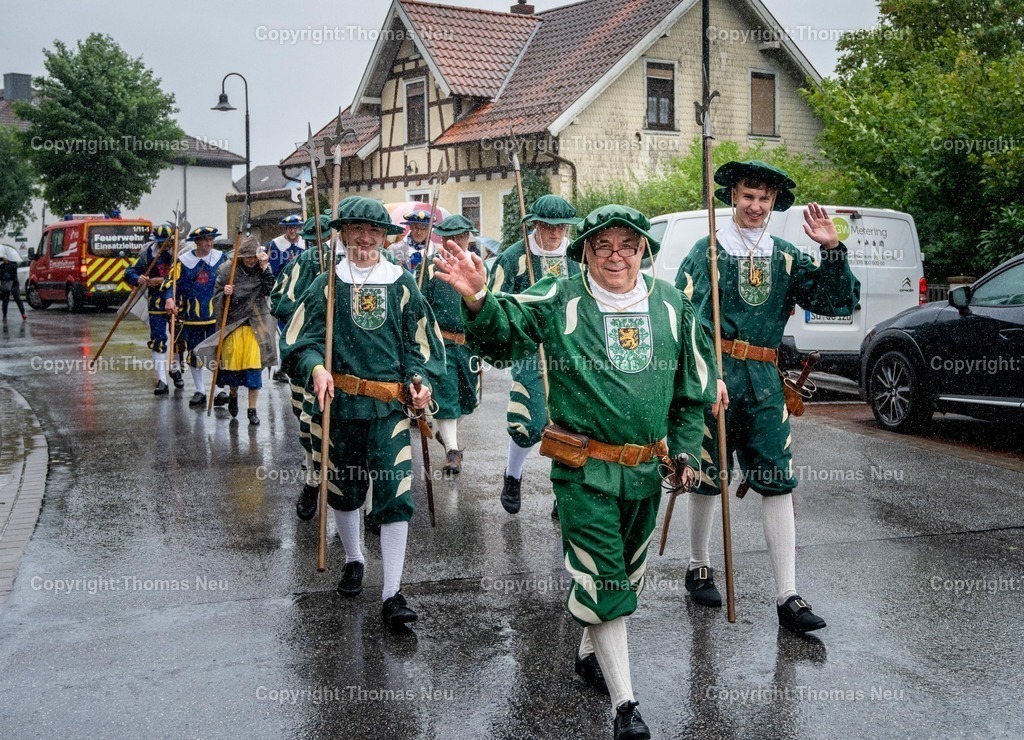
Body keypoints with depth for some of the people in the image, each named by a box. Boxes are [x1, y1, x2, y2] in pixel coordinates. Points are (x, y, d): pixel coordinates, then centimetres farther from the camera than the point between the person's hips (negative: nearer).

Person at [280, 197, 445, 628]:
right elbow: (299, 340, -2)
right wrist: (315, 369, -22)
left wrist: (421, 380, -8)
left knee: (395, 495, -9)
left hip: (389, 407, -1)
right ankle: (354, 559, 42)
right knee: (343, 489, 16)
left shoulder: (401, 285, 3)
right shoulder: (328, 285, 2)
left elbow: (422, 342, 9)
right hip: (339, 403, 1)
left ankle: (392, 593, -4)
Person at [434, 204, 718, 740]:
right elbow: (502, 332, -18)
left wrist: (684, 449, 7)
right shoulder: (558, 301, -8)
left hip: (645, 469, 5)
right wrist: (478, 300, -39)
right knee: (602, 579, -3)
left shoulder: (671, 305, 2)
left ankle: (590, 654, 44)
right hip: (584, 469, -5)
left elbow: (693, 385, 11)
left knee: (628, 571, 20)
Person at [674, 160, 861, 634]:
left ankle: (787, 596, 2)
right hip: (716, 373, -3)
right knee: (707, 477, 7)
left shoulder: (786, 258, 11)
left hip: (765, 381, 3)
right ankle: (699, 567, 29)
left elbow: (839, 303, 5)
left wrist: (832, 250, -8)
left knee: (778, 482, -2)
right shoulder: (708, 251, 2)